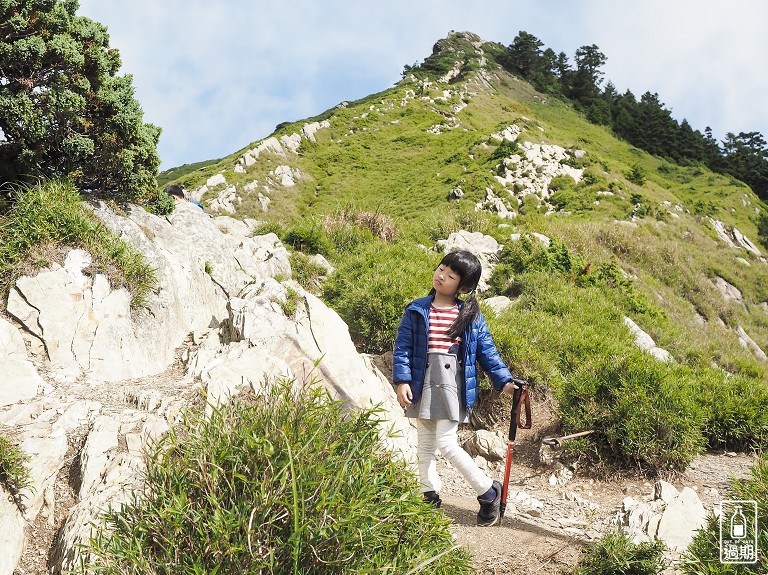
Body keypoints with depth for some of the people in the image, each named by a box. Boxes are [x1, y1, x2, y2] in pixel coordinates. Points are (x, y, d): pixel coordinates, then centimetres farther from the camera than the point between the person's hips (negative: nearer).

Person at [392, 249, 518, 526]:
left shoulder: (472, 316, 3)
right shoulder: (416, 311, 2)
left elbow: (487, 351, 6)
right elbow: (402, 347, -2)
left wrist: (504, 380, -2)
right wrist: (402, 380, -11)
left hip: (454, 384, -2)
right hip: (422, 382, 3)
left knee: (447, 444, -6)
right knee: (425, 444, 12)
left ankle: (488, 490, 12)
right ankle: (430, 495, 28)